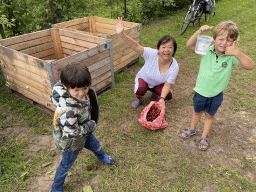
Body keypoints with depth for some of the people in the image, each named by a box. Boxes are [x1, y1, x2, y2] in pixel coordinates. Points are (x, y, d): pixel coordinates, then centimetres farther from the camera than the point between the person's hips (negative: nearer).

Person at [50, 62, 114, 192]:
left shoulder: (85, 93, -22)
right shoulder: (67, 110, -45)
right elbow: (71, 132, -37)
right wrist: (91, 125, -24)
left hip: (85, 131, 8)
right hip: (71, 142, -7)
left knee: (95, 146, 34)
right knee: (66, 165, 18)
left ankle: (101, 156, 70)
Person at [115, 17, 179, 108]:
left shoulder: (174, 66, -26)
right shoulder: (152, 54, -33)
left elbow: (167, 84, -22)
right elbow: (136, 46, -45)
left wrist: (162, 99, -37)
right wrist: (121, 34, -60)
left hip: (158, 84, 3)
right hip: (143, 79, -2)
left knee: (168, 96, -19)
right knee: (140, 90, -33)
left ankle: (155, 94, 17)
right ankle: (139, 98, 6)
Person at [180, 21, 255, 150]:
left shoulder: (232, 56, -17)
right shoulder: (206, 51, -15)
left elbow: (250, 66, -28)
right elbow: (189, 45, -22)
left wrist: (237, 53, -40)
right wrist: (200, 31, -34)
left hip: (216, 94, 0)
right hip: (200, 91, 0)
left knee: (210, 115, 20)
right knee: (197, 112, 24)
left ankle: (204, 137, 43)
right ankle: (192, 129, 51)